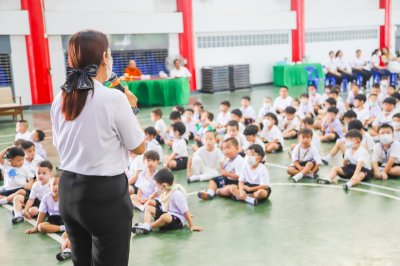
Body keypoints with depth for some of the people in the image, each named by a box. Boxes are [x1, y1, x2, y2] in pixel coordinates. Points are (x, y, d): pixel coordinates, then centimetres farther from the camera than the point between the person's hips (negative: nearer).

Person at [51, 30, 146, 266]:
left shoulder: (60, 100, 2)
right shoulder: (114, 98, -17)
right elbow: (139, 147, -7)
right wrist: (130, 108, 5)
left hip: (69, 191, 7)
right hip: (106, 193, -6)